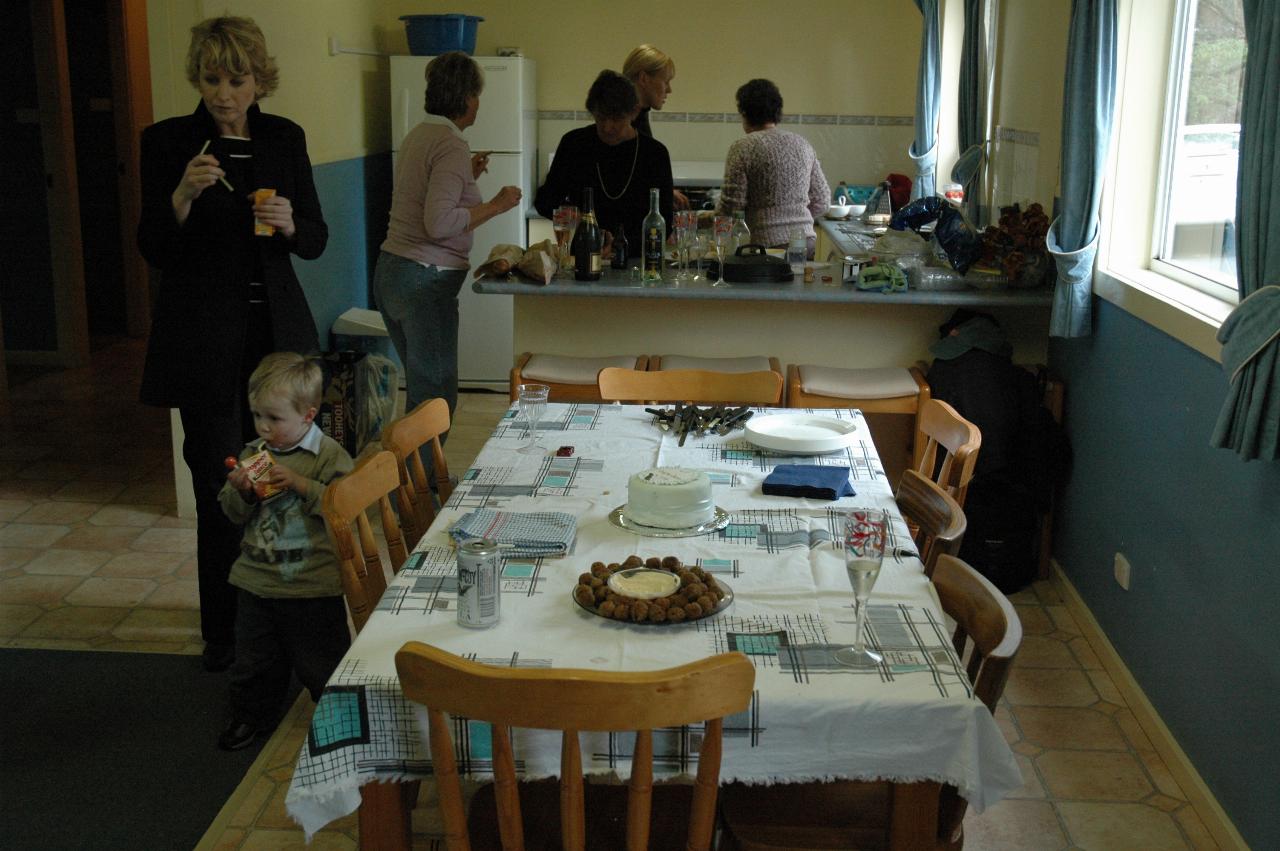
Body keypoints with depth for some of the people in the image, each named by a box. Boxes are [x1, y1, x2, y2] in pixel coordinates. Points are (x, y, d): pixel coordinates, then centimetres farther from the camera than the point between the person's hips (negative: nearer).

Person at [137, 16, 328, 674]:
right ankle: (223, 630, 13)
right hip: (204, 340, -3)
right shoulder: (167, 141, -1)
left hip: (277, 331, 3)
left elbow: (316, 242, 9)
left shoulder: (284, 139, 7)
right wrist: (184, 194, -21)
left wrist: (289, 224, -14)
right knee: (220, 484, -1)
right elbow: (154, 250, -4)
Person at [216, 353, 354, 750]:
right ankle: (252, 715, 40)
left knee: (320, 664, 8)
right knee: (254, 661, 19)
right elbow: (232, 512, 7)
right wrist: (241, 492, -15)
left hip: (313, 586, -5)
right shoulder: (253, 453, 3)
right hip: (257, 580, 5)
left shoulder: (328, 455, -12)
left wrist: (299, 483, -26)